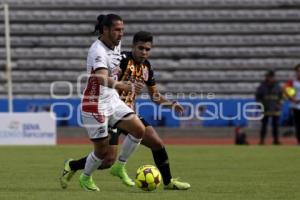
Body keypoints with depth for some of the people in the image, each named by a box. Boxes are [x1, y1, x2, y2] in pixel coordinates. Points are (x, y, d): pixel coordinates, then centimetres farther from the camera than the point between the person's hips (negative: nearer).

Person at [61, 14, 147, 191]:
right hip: (96, 104, -8)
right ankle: (86, 178, 27)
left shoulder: (116, 45, 4)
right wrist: (119, 85, -58)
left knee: (139, 130, -7)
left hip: (112, 100, 8)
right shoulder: (98, 50, -23)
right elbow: (102, 77, -43)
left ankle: (120, 167, 10)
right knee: (102, 150, -1)